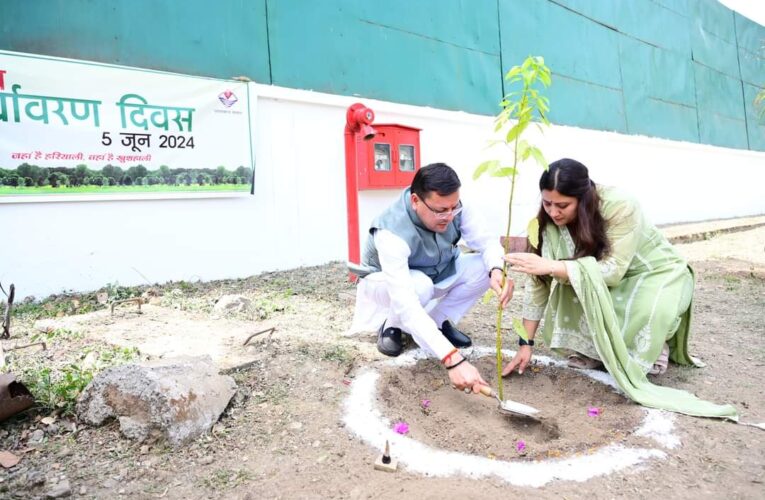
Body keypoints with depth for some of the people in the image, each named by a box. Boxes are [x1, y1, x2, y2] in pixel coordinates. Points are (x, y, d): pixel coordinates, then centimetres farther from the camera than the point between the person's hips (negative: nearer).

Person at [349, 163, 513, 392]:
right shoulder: (391, 233, -40)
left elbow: (487, 241, -21)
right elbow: (406, 305, -48)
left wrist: (497, 270, -46)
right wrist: (452, 359, -56)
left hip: (437, 273, 5)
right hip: (385, 282, -5)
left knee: (484, 268, -20)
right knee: (420, 285, -39)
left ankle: (439, 321, 1)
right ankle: (391, 326, -6)